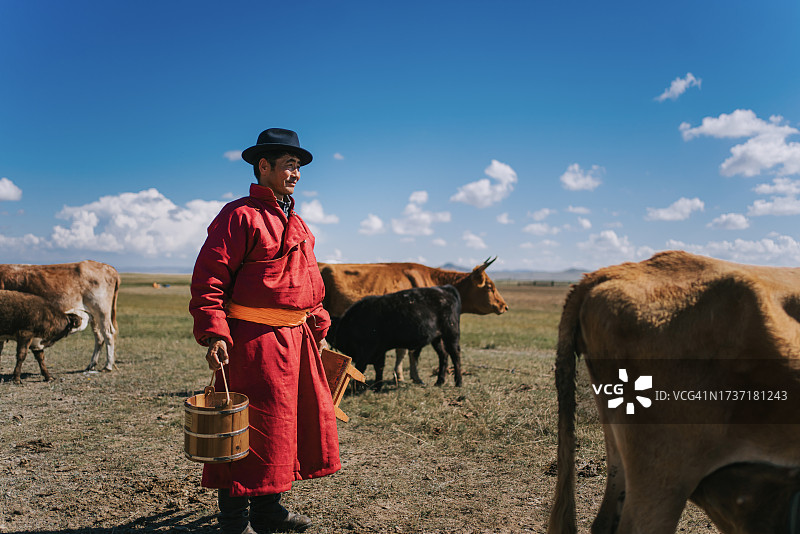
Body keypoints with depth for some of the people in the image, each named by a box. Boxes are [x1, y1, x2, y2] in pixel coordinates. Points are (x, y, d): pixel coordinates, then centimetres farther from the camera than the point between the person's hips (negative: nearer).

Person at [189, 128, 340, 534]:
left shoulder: (296, 223, 18)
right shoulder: (239, 216, -9)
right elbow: (208, 279, -14)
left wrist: (319, 330, 20)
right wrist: (213, 336, -22)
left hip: (296, 340, 9)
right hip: (253, 339, -9)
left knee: (299, 421, 14)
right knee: (249, 430, -1)